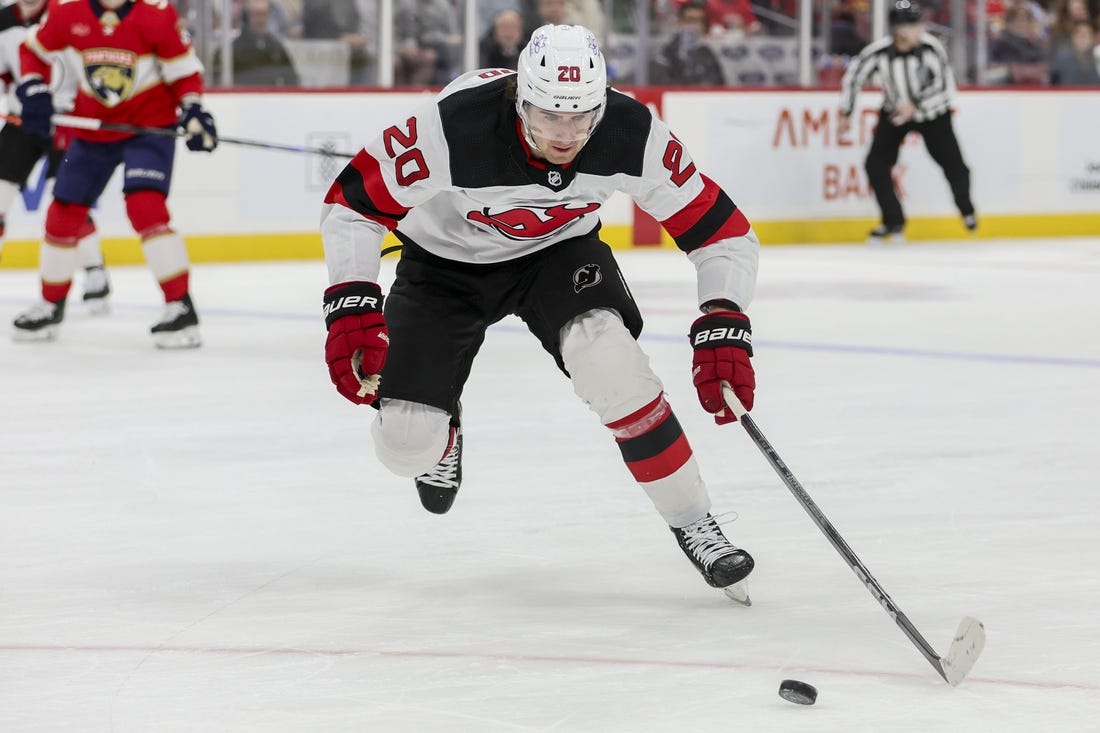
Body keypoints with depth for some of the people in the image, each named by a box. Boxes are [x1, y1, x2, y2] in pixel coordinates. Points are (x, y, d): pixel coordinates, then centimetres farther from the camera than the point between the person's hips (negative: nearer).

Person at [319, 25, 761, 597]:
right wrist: (351, 308, -35)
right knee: (405, 442, -8)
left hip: (559, 249, 0)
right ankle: (442, 432, 34)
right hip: (446, 261, 0)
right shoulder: (452, 128, -38)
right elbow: (351, 204, -25)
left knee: (607, 357, -31)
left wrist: (724, 328, -35)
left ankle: (693, 524, -14)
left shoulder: (632, 135, -30)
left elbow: (722, 229, -21)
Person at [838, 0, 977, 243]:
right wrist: (845, 113, -4)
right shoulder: (879, 51, -25)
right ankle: (894, 223, 5)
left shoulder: (931, 48, -28)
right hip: (894, 113, 1)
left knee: (952, 164, -1)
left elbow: (945, 87, -24)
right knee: (876, 165, -11)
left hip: (932, 113, -1)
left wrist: (915, 106, -34)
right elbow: (853, 76, -9)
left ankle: (966, 209, 31)